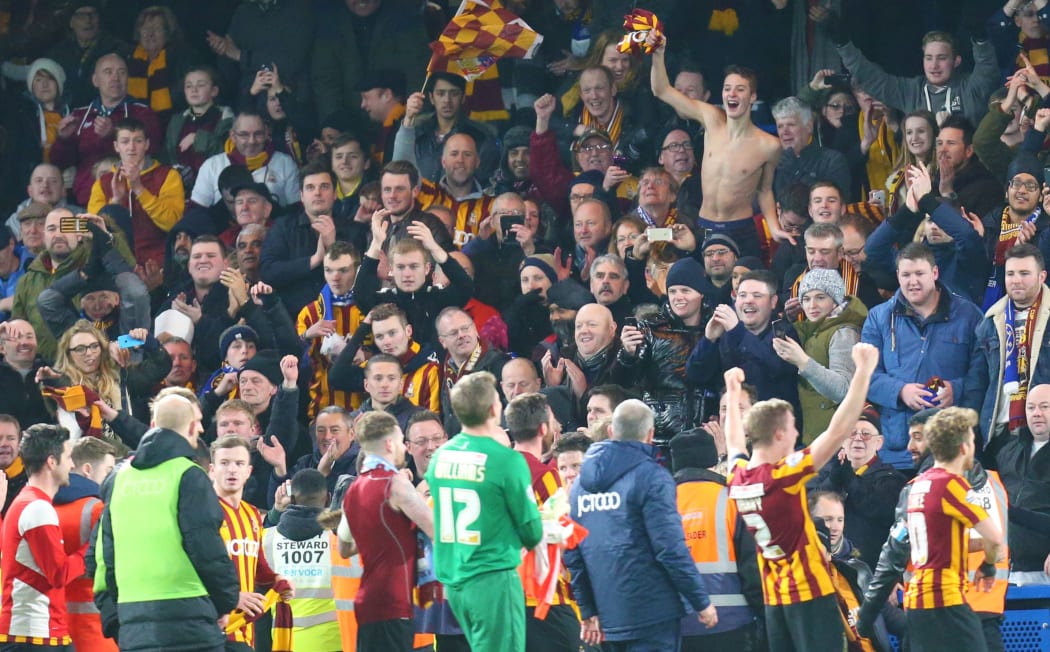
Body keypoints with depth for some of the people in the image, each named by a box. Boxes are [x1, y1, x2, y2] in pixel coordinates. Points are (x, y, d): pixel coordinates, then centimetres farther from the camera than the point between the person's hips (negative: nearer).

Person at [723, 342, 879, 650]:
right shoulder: (783, 475, -17)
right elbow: (839, 430, -21)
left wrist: (732, 394, 40)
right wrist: (864, 370, -18)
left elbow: (735, 443, 27)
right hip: (810, 593, -7)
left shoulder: (737, 477, 2)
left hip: (774, 598, 7)